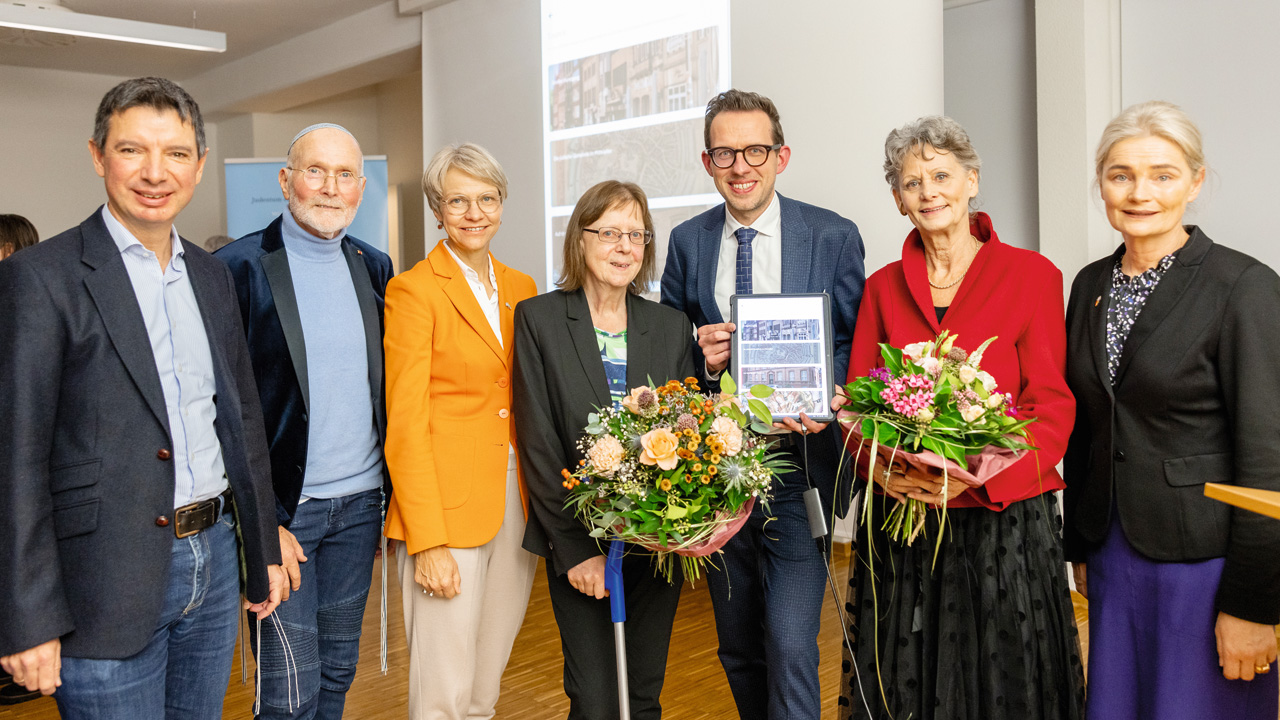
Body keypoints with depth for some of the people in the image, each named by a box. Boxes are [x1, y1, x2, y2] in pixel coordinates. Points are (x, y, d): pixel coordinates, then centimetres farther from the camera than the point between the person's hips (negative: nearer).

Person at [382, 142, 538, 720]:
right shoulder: (414, 289, -6)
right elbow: (405, 425, -10)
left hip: (517, 503, 6)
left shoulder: (521, 287, 12)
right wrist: (428, 541, -15)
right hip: (446, 505, -5)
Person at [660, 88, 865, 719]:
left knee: (790, 644, -11)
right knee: (737, 649, 17)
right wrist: (703, 361, -12)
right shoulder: (686, 242, 5)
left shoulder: (834, 237, -2)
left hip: (798, 461, -3)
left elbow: (854, 342, 1)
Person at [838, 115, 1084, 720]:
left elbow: (1052, 405, -5)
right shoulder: (883, 286, 9)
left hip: (1004, 517, -2)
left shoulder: (1031, 274, -1)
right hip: (897, 517, 3)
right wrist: (881, 464, -15)